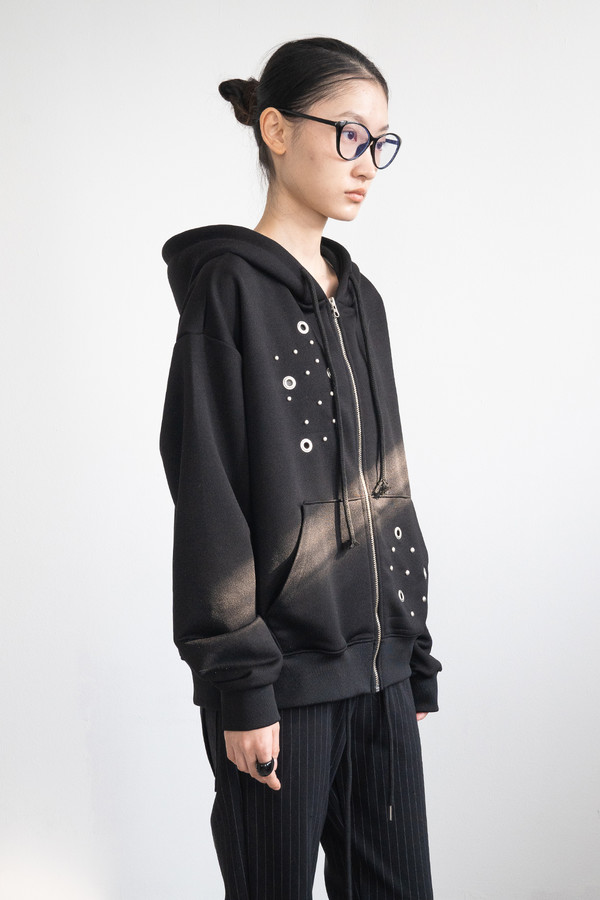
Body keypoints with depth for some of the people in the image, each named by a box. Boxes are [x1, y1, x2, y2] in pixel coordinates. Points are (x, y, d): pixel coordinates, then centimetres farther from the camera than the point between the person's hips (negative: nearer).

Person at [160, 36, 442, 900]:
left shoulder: (361, 299, 13)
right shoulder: (230, 287, -7)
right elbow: (208, 497, -13)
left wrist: (414, 653, 14)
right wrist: (240, 685, -16)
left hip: (379, 666, 6)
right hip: (283, 671, -6)